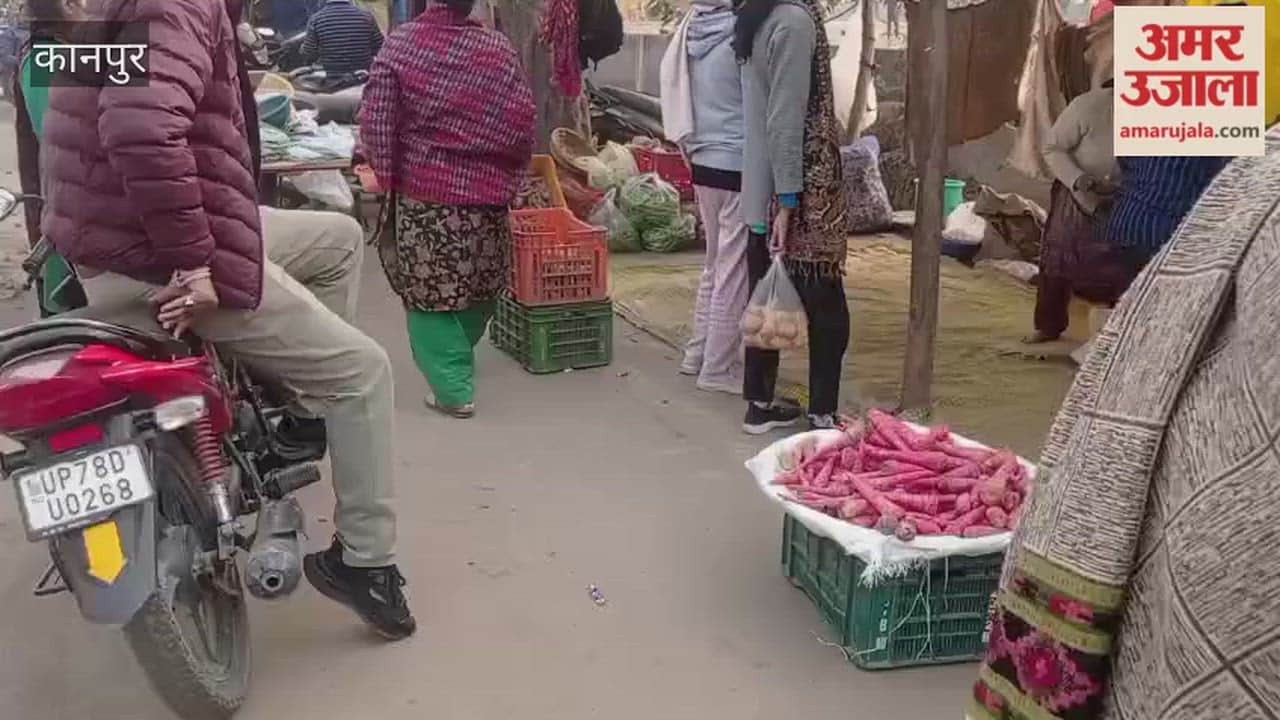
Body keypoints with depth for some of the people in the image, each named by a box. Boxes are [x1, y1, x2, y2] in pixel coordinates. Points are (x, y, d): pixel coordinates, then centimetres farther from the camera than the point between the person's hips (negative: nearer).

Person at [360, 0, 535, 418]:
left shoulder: (400, 46, -7)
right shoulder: (498, 48, -2)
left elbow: (376, 123, -10)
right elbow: (521, 120, -3)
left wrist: (386, 176, 0)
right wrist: (509, 175, 11)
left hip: (422, 192, -3)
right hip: (486, 191, 3)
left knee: (428, 294, 6)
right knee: (479, 285, 21)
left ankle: (454, 388, 2)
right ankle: (459, 359, 40)